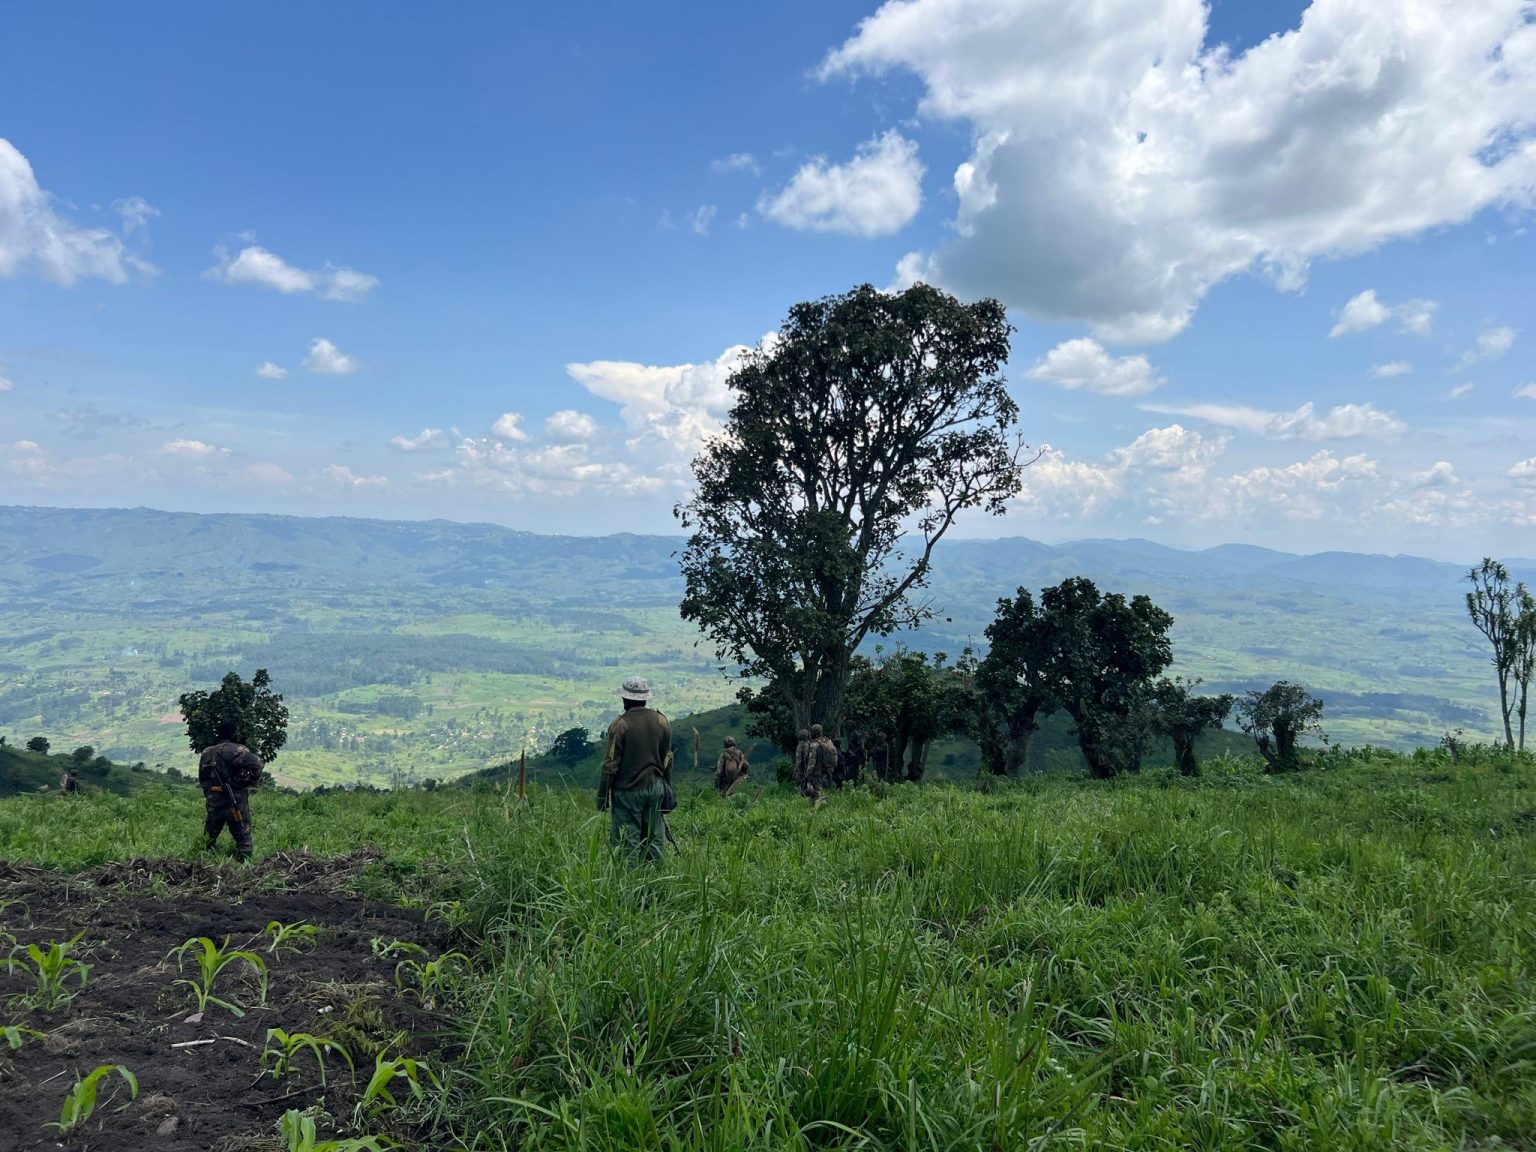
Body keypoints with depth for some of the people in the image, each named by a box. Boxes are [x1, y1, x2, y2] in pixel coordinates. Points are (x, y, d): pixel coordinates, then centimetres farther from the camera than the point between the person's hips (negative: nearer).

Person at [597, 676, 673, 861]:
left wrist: (602, 796, -3)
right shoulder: (662, 721, 3)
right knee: (654, 839, 11)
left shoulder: (620, 725, -12)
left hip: (628, 790, -5)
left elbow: (611, 764, -11)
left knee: (629, 841, 2)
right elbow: (667, 760, 11)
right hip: (656, 788, 5)